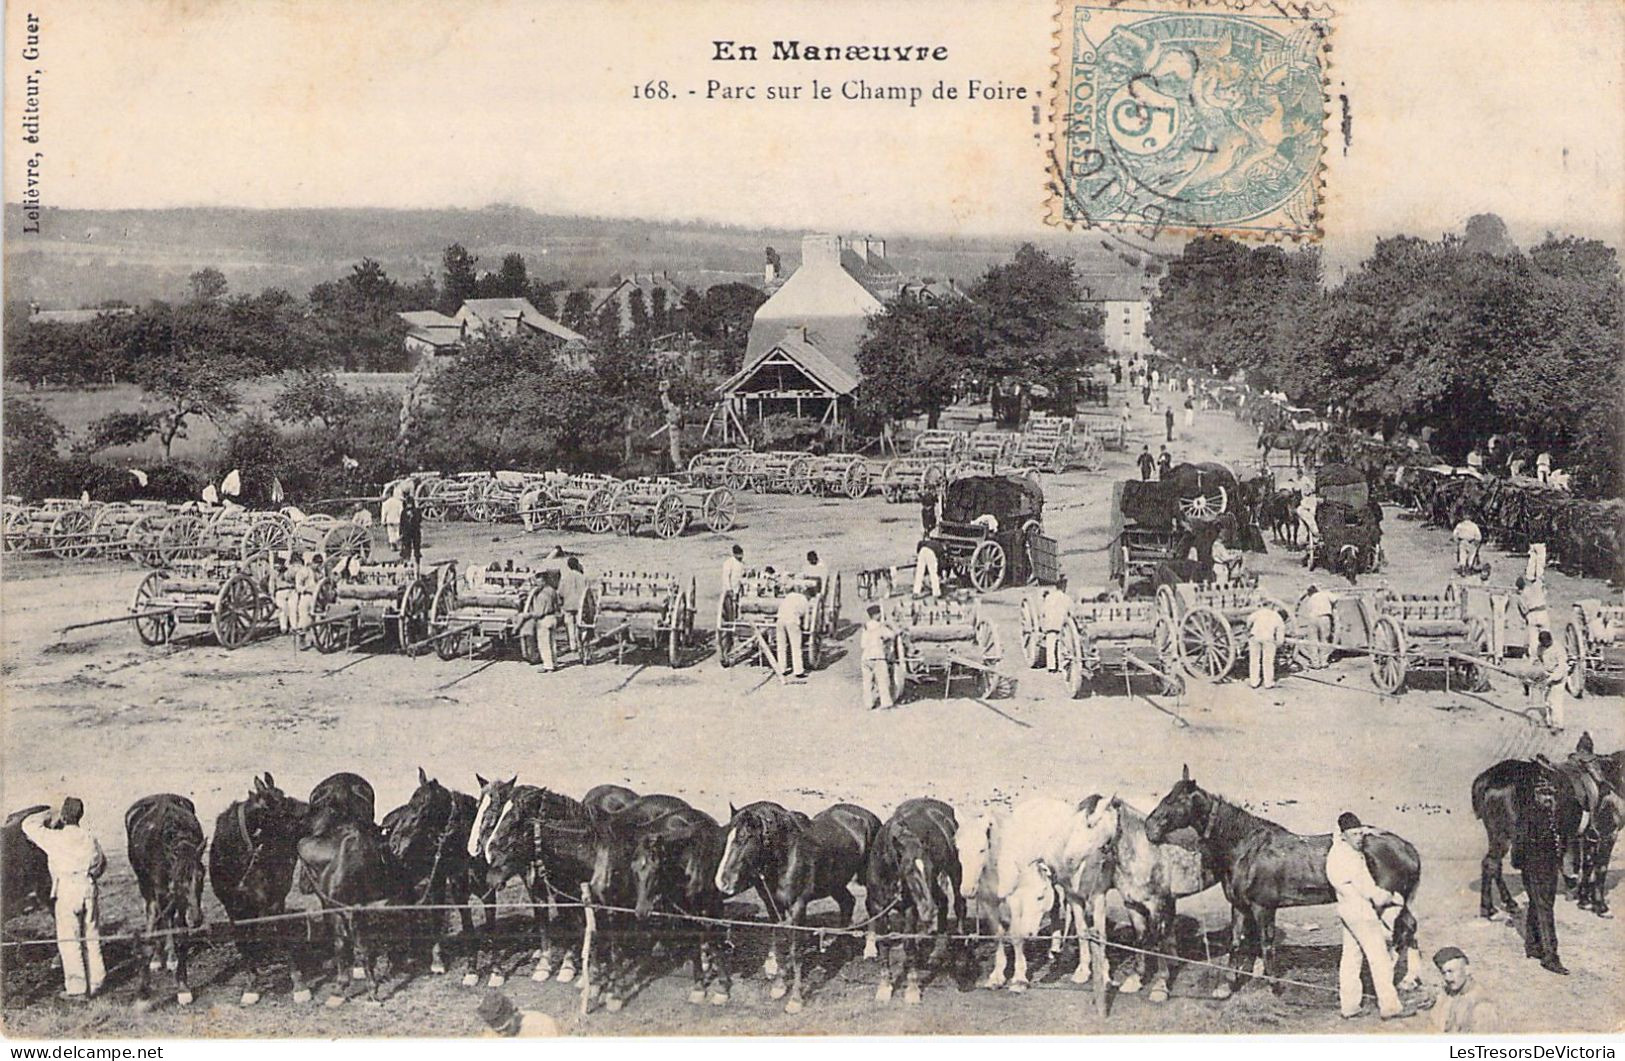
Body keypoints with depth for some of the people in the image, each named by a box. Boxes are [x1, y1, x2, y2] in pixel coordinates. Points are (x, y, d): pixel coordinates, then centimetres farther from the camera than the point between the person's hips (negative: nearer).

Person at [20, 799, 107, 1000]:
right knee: (91, 938, 12)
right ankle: (95, 983, 17)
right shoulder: (90, 839, 6)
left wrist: (49, 817, 9)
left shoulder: (56, 839, -8)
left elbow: (28, 824, -1)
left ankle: (76, 989, 0)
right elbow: (102, 864, 20)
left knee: (68, 940, 0)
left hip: (66, 892, -5)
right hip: (89, 889, 5)